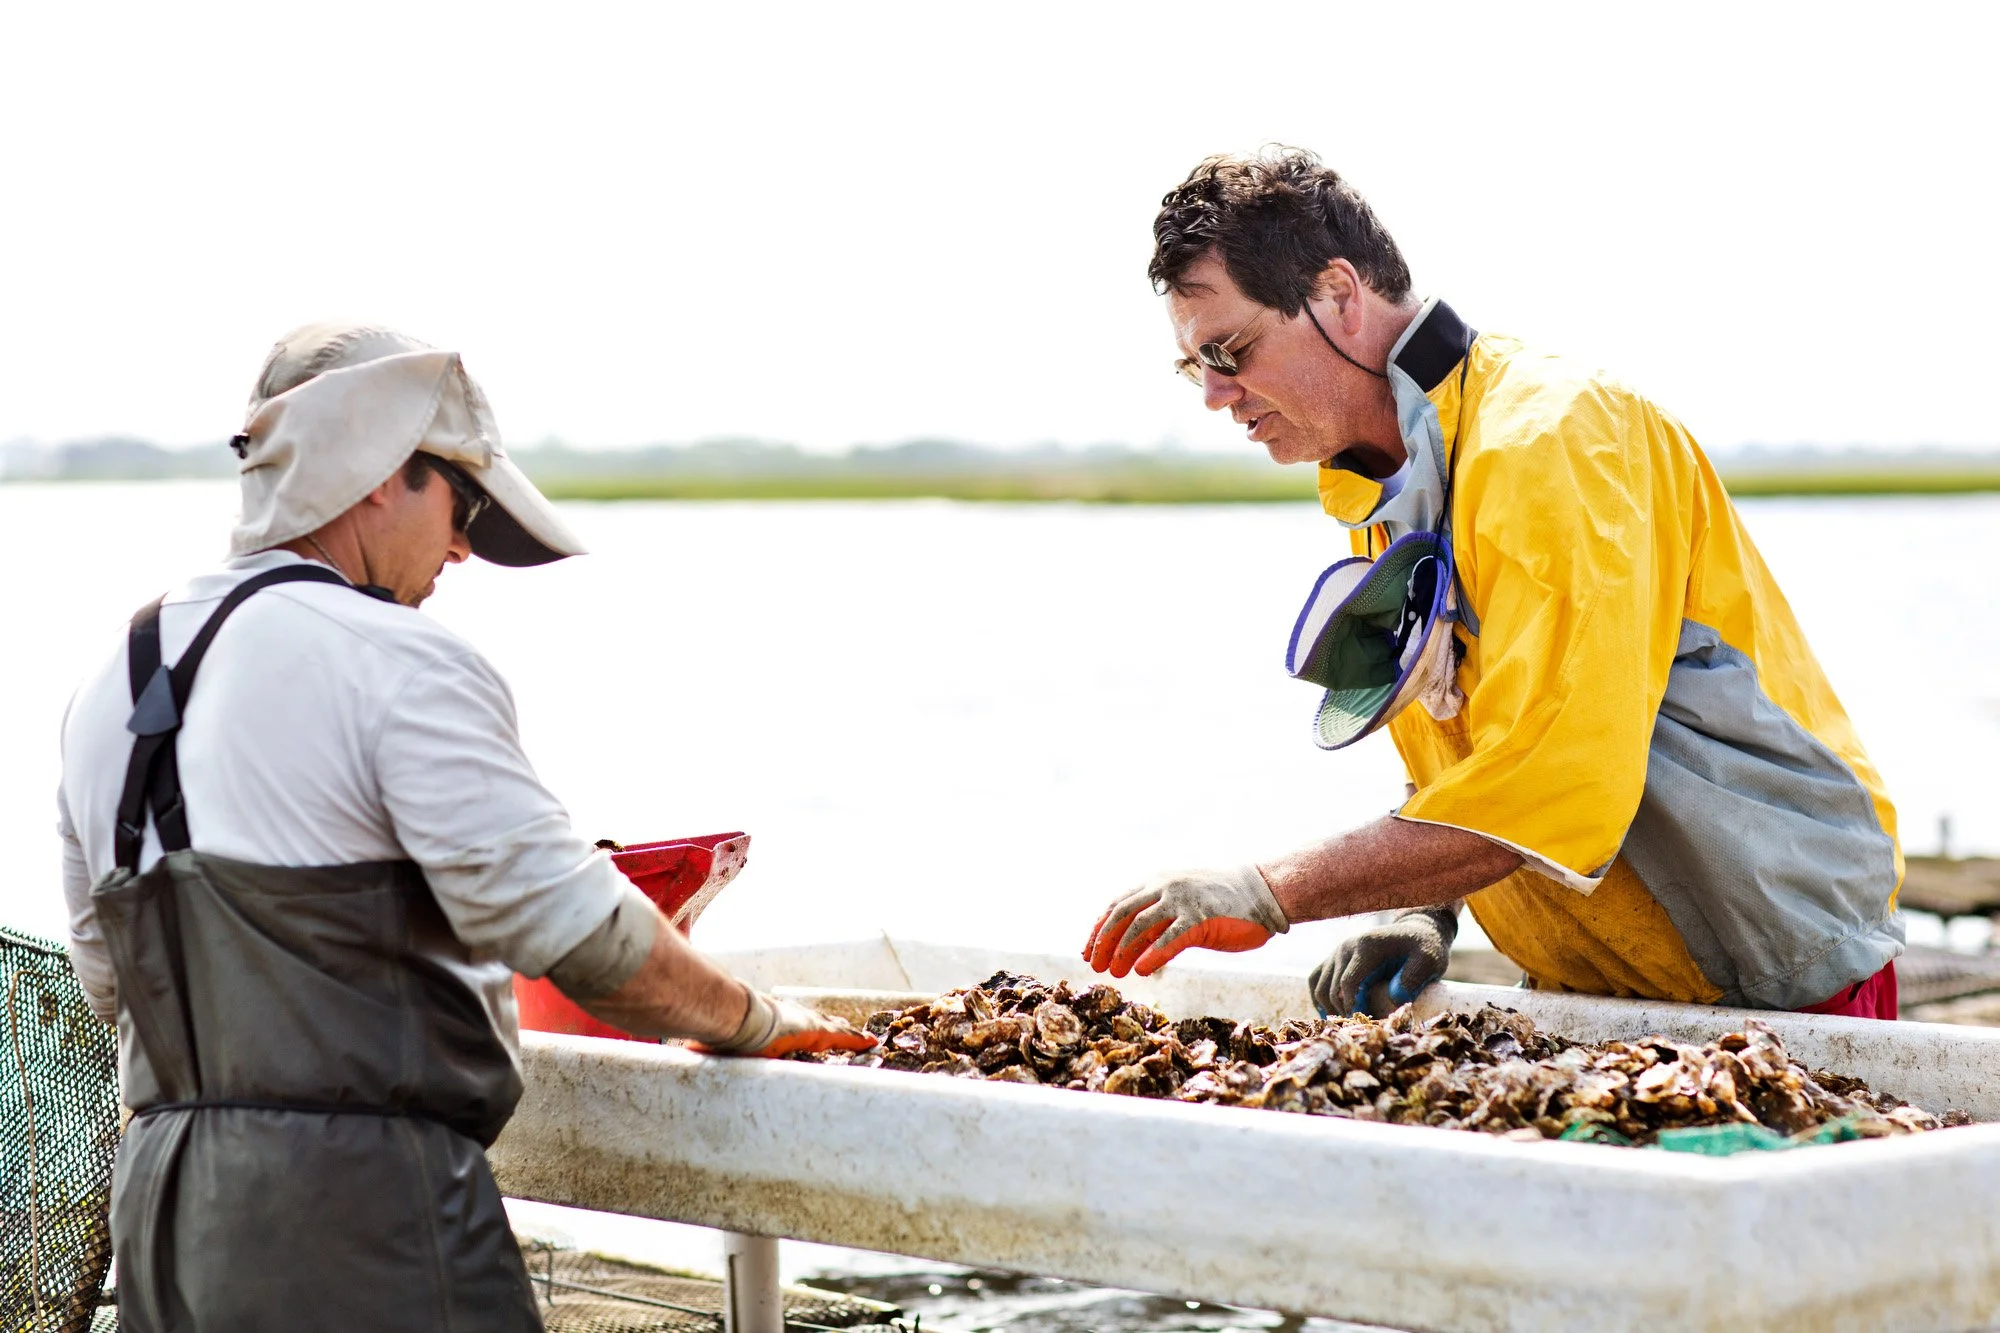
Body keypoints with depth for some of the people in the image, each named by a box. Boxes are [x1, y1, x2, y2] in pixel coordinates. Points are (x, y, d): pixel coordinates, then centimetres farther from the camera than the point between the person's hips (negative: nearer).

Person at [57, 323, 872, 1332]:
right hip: (361, 1225, -8)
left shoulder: (110, 688, 13)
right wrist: (754, 1020, 1)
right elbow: (575, 927, -14)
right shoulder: (395, 662, -11)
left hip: (158, 1206, 8)